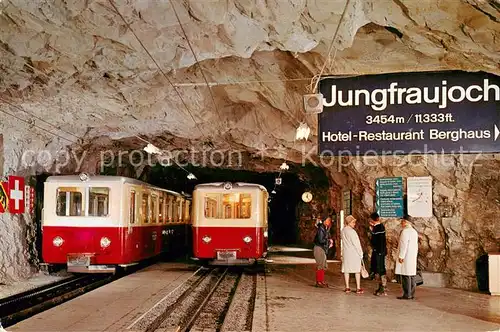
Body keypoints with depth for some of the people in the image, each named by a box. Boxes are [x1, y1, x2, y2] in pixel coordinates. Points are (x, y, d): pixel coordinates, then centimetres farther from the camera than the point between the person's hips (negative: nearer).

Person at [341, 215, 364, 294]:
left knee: (346, 270, 9)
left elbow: (344, 242, 9)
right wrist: (361, 253, -4)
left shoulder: (343, 231, 5)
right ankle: (358, 288, 4)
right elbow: (356, 244, -12)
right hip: (354, 253, -6)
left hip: (346, 252, 6)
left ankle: (347, 287, 11)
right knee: (357, 270, 3)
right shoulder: (352, 231, -15)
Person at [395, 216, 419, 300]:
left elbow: (404, 245, -17)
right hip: (413, 257, 9)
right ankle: (412, 294, 11)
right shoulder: (414, 231, 15)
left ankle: (407, 295, -8)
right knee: (412, 275, 9)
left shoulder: (405, 231, -13)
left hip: (406, 258, -9)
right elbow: (416, 245, 18)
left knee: (406, 276, -7)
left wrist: (401, 256, -16)